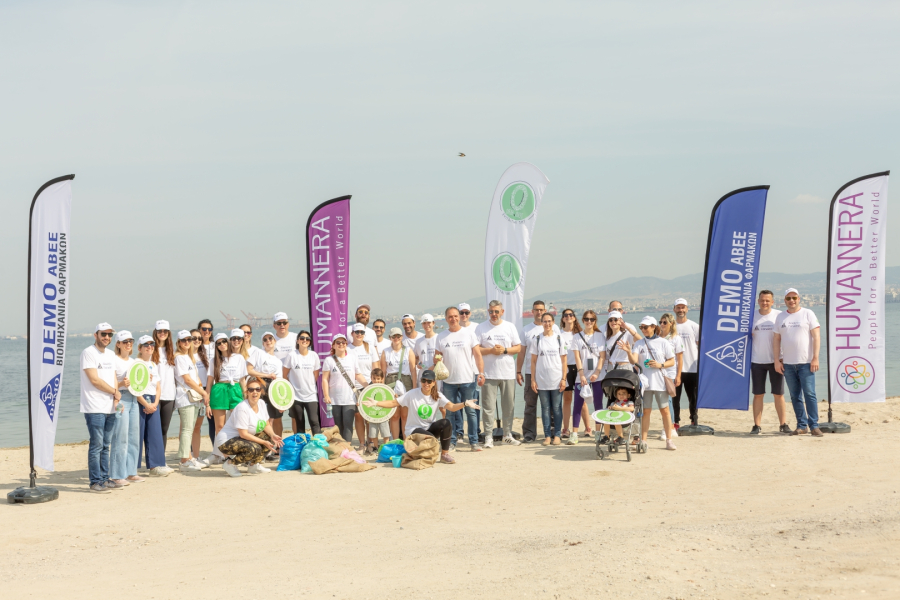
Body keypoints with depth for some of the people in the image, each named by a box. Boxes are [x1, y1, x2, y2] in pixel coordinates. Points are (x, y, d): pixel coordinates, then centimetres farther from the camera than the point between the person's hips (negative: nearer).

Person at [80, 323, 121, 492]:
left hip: (110, 408, 7)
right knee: (96, 445, -6)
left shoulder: (111, 355, 17)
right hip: (95, 408, -7)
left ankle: (105, 479, 15)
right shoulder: (88, 353, -7)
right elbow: (95, 380, -14)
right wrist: (115, 392, -5)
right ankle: (95, 482, -1)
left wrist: (116, 399, -1)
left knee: (105, 446, 10)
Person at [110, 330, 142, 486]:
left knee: (134, 438, 8)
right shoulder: (114, 360, -6)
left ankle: (131, 472, 16)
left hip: (133, 399, 8)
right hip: (121, 399, -8)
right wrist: (122, 384, -28)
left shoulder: (133, 361, 16)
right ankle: (118, 475, -4)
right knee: (121, 439, -8)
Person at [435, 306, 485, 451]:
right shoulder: (441, 337, 9)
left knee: (470, 411, 0)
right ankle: (452, 441, 13)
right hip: (449, 380, 2)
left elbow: (477, 354, 0)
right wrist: (436, 359, -12)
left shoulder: (469, 333, 3)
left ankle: (474, 441, 6)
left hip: (468, 379, -2)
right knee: (451, 412, 6)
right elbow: (437, 356, 12)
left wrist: (481, 372, -11)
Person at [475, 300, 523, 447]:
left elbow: (518, 347, 7)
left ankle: (508, 435, 18)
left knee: (509, 406, 7)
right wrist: (490, 350, -15)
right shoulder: (481, 328, 2)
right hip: (489, 373, -2)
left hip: (508, 373, 2)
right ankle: (488, 437, 1)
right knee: (488, 407, -3)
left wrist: (505, 350, -10)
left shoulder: (509, 327, 8)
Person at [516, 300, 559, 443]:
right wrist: (518, 371, 4)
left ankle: (553, 431, 12)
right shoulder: (525, 330, 9)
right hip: (531, 372, 1)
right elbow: (521, 352, 9)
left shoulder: (554, 328, 6)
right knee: (530, 404, 2)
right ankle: (529, 433, 6)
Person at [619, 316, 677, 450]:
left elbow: (672, 361, 4)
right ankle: (643, 440, 8)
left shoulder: (663, 343, 2)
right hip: (644, 382, 1)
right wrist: (628, 352, -27)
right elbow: (634, 361, -8)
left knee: (664, 410, 3)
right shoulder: (639, 343, 5)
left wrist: (660, 365, -13)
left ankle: (669, 440, 10)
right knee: (645, 411, 4)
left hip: (660, 381, -1)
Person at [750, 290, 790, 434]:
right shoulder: (752, 316, 4)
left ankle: (783, 424, 10)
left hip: (775, 360, -1)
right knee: (758, 394, 3)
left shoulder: (779, 316, 0)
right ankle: (756, 426, 5)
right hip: (757, 361, 1)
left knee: (778, 394, 3)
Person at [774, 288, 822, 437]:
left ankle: (814, 425, -3)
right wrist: (777, 360, 5)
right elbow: (776, 339, 14)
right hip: (787, 363, 4)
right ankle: (802, 426, 11)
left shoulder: (808, 314, 2)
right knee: (795, 396, 5)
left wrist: (815, 358, -11)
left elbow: (816, 336, -3)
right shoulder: (780, 317, 13)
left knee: (809, 394, -7)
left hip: (806, 362, -4)